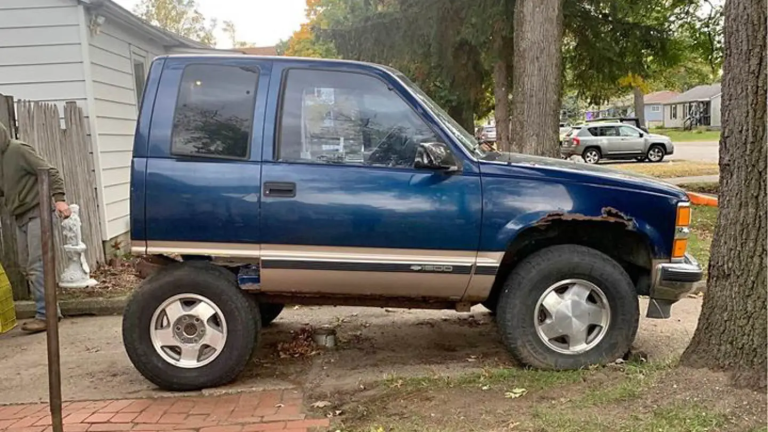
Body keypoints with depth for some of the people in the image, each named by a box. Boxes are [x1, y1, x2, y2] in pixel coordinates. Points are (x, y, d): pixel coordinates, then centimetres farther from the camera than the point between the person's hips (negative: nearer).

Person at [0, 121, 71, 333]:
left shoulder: (18, 150, -11)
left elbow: (50, 172, -16)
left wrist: (59, 198, -26)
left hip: (37, 213, -9)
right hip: (21, 217, 9)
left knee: (37, 265, -11)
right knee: (27, 266, 10)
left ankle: (45, 314, -7)